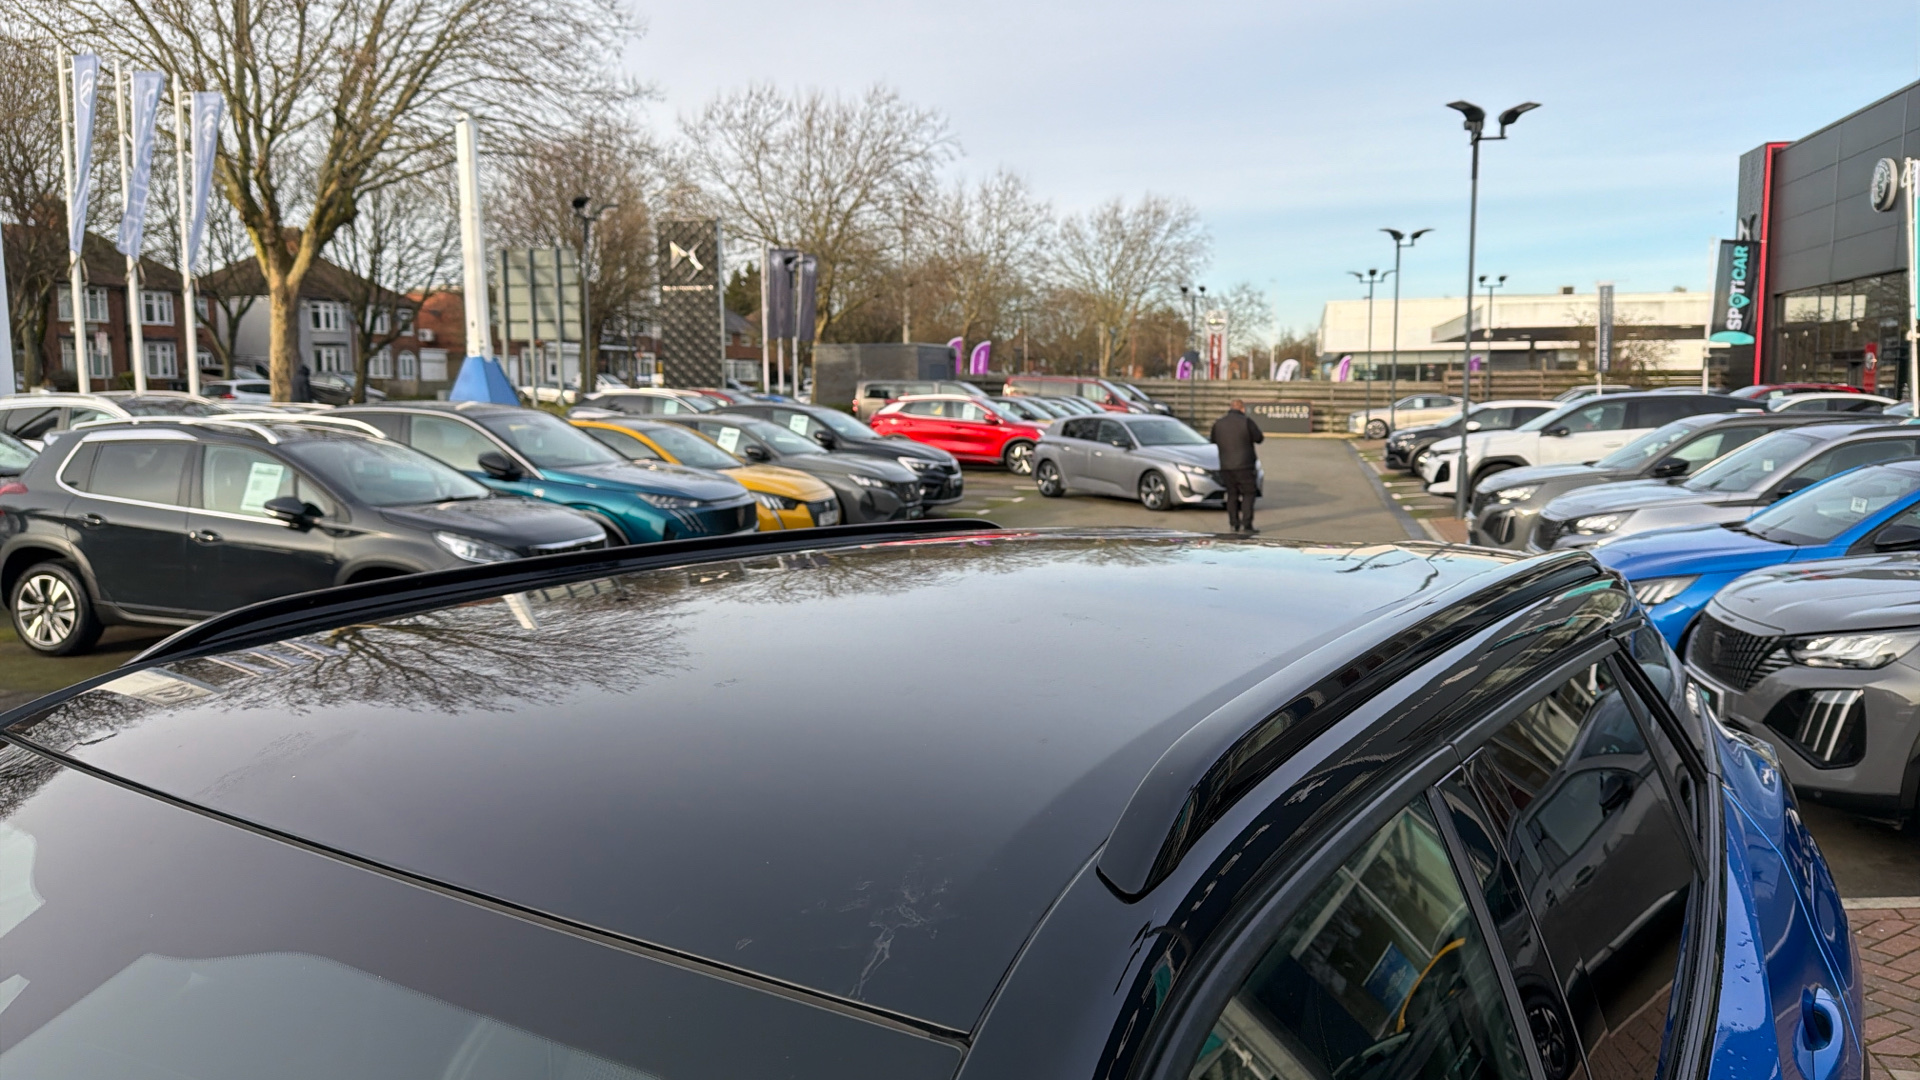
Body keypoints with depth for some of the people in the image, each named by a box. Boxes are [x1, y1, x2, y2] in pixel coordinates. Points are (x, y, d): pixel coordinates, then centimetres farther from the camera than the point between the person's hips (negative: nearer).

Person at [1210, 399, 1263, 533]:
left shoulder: (1218, 423, 5)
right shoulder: (1246, 421, -8)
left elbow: (1213, 440, 17)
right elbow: (1259, 438, -4)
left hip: (1226, 467, 4)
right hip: (1244, 466, -4)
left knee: (1232, 495, 11)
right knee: (1247, 494, 2)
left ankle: (1233, 524, 9)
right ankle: (1246, 525, -5)